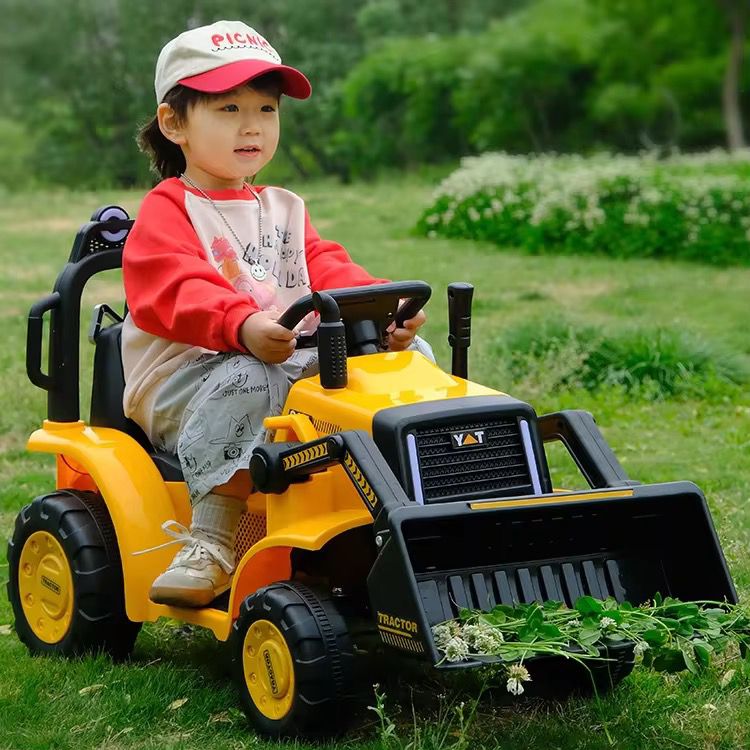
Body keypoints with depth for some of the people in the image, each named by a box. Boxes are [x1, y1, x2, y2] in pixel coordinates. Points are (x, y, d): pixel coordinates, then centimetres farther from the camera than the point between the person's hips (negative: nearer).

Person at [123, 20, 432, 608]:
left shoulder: (284, 211, 23)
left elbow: (328, 272, 9)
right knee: (249, 382, -41)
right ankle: (211, 543, -37)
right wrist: (243, 327, -42)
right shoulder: (166, 213, -2)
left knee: (411, 356, -7)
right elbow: (177, 292, -21)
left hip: (296, 365, 7)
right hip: (185, 377, -6)